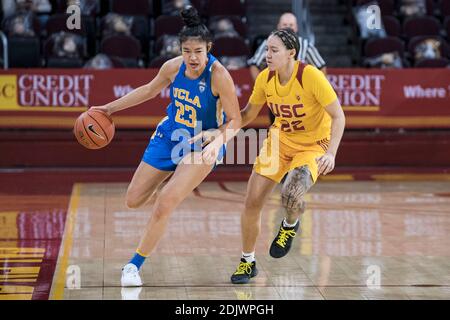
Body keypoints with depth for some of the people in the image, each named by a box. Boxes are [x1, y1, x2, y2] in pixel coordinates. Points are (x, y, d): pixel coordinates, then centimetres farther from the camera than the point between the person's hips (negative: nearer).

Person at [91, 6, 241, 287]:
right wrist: (110, 108, 10)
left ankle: (134, 265, -2)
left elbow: (235, 120, -18)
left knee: (164, 204, -19)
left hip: (202, 146, -6)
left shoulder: (218, 76, -25)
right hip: (170, 137, 6)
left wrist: (218, 142, -36)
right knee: (134, 201, 11)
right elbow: (150, 89, 10)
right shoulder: (173, 67, -11)